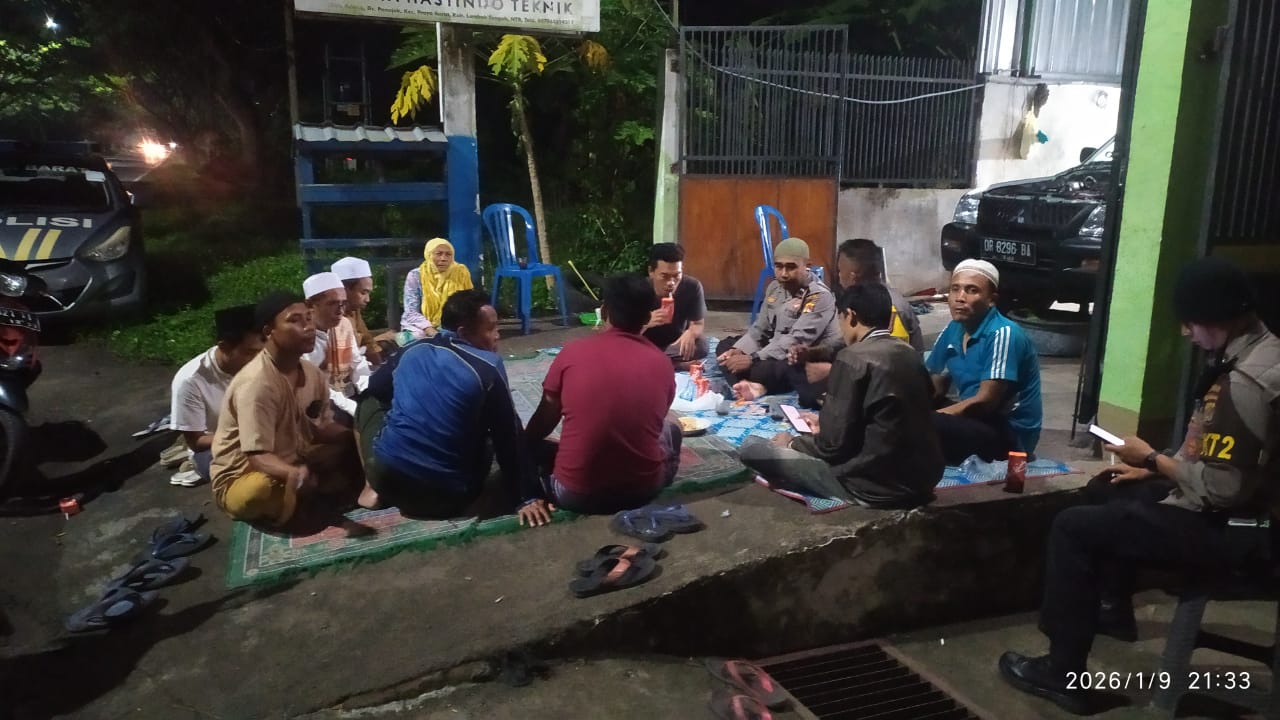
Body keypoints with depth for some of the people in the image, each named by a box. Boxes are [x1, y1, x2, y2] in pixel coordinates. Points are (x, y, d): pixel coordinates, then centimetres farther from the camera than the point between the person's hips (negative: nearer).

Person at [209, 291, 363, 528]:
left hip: (294, 462, 7)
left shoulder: (310, 372, -4)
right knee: (264, 490, -41)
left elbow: (318, 426, 7)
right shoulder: (256, 383, -29)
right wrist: (294, 474, -54)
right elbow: (258, 456, -33)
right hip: (242, 476, -7)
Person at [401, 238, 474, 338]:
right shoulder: (415, 276, -4)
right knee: (420, 335, -33)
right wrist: (432, 331, -28)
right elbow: (411, 313, -11)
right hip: (422, 327, -2)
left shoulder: (460, 274, 0)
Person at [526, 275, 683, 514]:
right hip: (643, 490, 1)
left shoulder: (572, 352, -6)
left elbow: (543, 422, 6)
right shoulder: (661, 363, -1)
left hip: (575, 494, -1)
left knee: (531, 446, 27)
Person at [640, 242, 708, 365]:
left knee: (701, 345, -30)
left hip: (675, 345, 1)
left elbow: (699, 325, -12)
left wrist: (690, 333, -37)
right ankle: (681, 365, -16)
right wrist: (645, 323, -47)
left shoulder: (692, 287, -20)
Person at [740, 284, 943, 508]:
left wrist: (792, 443, 4)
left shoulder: (853, 358, -16)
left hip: (876, 484, -9)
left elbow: (835, 444, -15)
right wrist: (826, 423, 27)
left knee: (752, 449, -2)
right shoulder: (910, 353, 7)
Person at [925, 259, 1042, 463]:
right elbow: (934, 388, 11)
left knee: (925, 427, -28)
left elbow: (986, 401, -23)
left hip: (1009, 433, -8)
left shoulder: (1002, 334, -18)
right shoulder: (952, 331, 5)